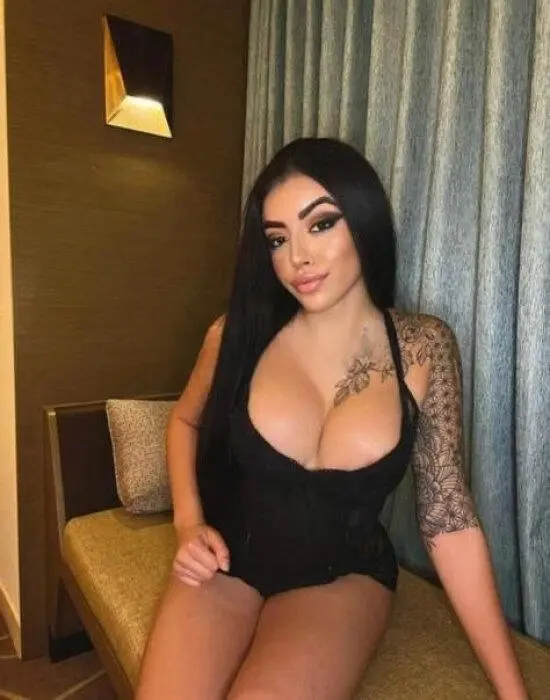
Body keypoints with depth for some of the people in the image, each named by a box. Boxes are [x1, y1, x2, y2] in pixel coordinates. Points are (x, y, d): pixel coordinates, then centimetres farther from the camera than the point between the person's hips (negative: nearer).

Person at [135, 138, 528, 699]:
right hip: (227, 560, 1)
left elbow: (449, 518, -8)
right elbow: (185, 422, 9)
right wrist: (188, 521, -7)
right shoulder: (238, 333, -11)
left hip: (343, 575, 0)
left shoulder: (423, 348, -12)